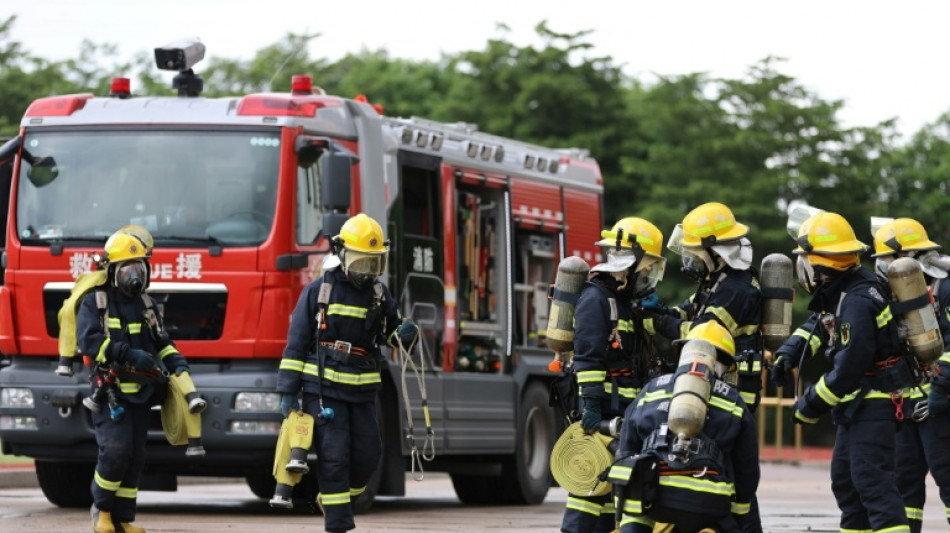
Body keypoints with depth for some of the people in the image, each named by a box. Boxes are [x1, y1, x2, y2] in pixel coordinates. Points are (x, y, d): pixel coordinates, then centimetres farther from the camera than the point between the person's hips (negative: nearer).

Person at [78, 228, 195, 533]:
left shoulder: (147, 305, 15)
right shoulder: (95, 302, -2)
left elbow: (162, 344, 19)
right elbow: (88, 340, -17)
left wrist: (179, 367, 1)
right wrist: (128, 354, -23)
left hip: (139, 393, 6)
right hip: (109, 393, -6)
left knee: (134, 457, 4)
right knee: (115, 450, -18)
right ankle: (101, 508, 1)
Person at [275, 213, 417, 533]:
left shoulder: (379, 294, 8)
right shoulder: (318, 291, -3)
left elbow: (393, 333, 19)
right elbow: (296, 344, -2)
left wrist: (405, 334, -8)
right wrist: (288, 391, -6)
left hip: (362, 391, 4)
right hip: (324, 389, -4)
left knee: (367, 455, 3)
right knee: (334, 456, -8)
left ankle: (334, 500, 28)